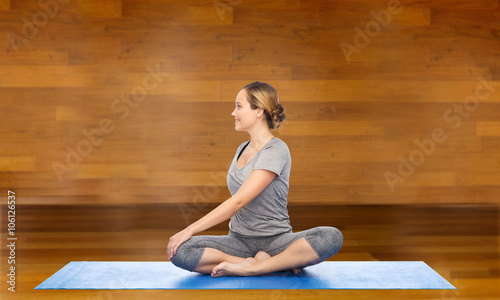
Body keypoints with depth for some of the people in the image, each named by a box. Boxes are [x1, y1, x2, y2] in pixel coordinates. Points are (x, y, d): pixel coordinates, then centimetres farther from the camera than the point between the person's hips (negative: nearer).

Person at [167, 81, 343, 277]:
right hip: (239, 240, 6)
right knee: (178, 251, -23)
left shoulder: (276, 151, -12)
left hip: (275, 240, -6)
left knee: (332, 237, -32)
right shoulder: (243, 149, 13)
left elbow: (239, 201, -19)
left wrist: (191, 229, -20)